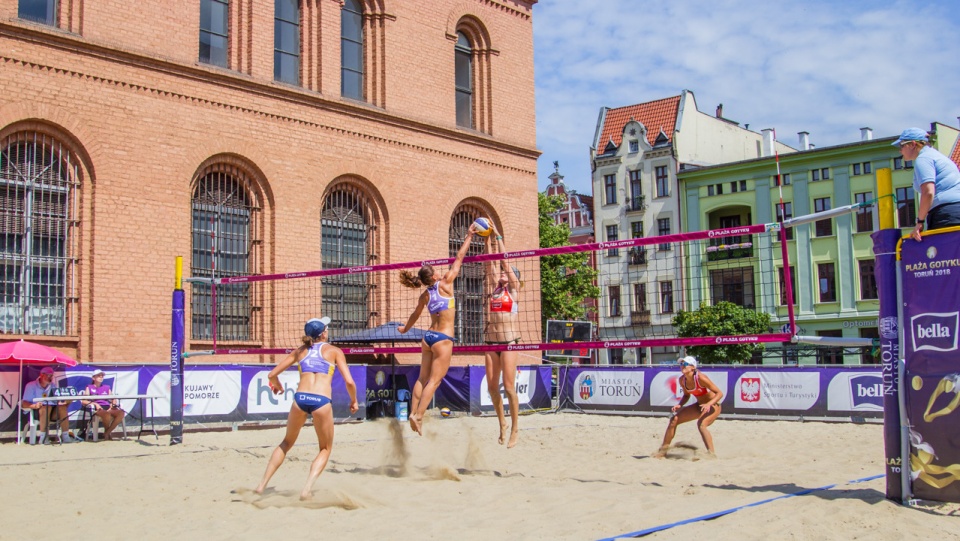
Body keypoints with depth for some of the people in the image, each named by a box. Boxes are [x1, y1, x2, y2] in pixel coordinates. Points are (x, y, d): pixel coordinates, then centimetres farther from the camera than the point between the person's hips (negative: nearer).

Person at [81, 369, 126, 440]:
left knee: (121, 413, -31)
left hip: (108, 407, 4)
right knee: (106, 414, -41)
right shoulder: (89, 387, 17)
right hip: (97, 409, -4)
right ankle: (106, 431, -11)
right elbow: (83, 401, 5)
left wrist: (113, 403, -5)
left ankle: (107, 432, -22)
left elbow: (113, 399, 20)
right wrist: (95, 404, -11)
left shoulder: (106, 387, 28)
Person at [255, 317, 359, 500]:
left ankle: (262, 485, 21)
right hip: (321, 401, -3)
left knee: (286, 443, 26)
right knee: (325, 449, 17)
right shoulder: (334, 351, 13)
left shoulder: (300, 351, 20)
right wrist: (354, 401, 20)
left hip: (300, 398, 3)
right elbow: (349, 382, 3)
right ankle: (307, 489, -2)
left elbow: (272, 374, 20)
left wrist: (277, 385, 41)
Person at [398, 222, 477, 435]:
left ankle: (413, 413, 8)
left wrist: (405, 328, 42)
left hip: (428, 336, 7)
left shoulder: (425, 295, 8)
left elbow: (415, 315, 24)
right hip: (443, 339, -7)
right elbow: (458, 259, -3)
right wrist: (469, 236, 4)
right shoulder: (445, 284, -8)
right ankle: (418, 415, -11)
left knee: (423, 378, 10)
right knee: (434, 381, -5)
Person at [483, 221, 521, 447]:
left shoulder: (514, 289, 3)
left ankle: (514, 429, 3)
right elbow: (491, 262, 10)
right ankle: (502, 423, 23)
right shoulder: (494, 288, 14)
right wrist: (488, 239, 7)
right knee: (492, 387, 5)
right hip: (491, 340, 5)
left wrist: (498, 235, 0)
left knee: (509, 387, -7)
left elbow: (505, 259, -1)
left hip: (509, 341, -5)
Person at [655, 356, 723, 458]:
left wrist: (708, 404, -39)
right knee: (674, 419, 1)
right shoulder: (682, 380, -7)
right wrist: (679, 405, -7)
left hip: (713, 406, -7)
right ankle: (663, 451, 11)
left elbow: (719, 393, -24)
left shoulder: (700, 378, -27)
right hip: (699, 405, 7)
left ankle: (712, 454, -28)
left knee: (701, 424, -35)